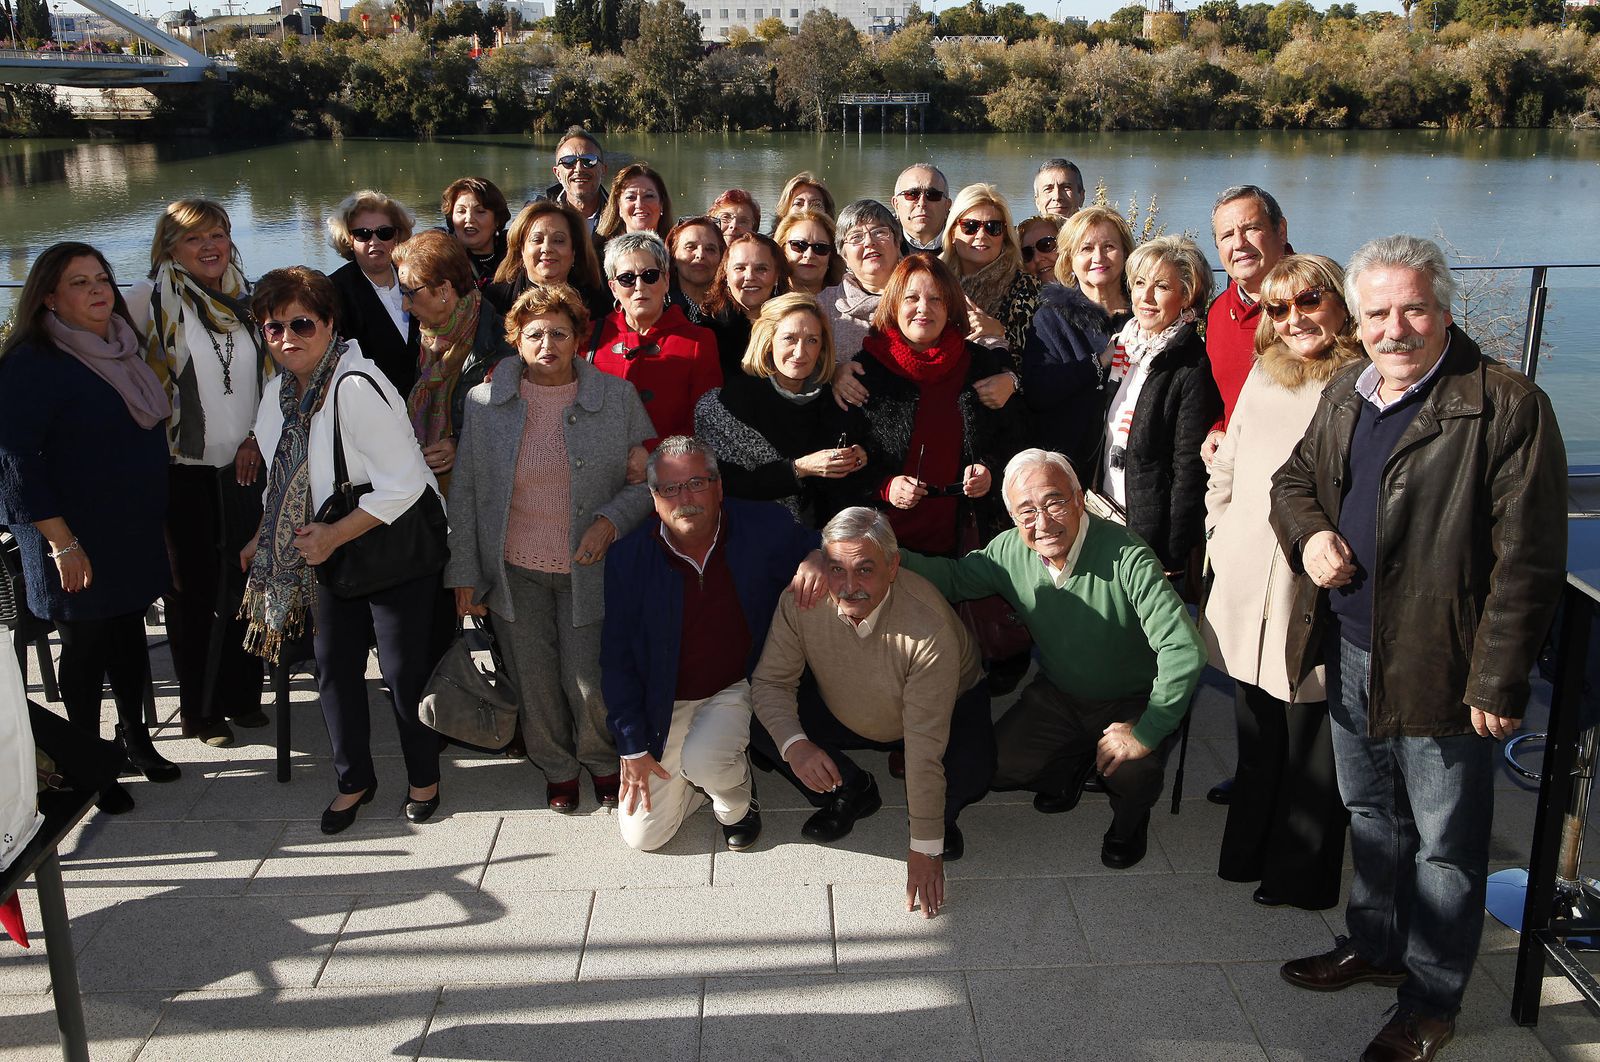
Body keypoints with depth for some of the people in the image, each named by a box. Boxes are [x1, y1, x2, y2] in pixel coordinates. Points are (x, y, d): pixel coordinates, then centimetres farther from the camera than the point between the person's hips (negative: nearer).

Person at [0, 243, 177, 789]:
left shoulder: (123, 348, 8)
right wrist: (61, 542, -21)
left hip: (136, 533, 6)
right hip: (78, 544, -6)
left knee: (129, 632, 17)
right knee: (86, 646, 6)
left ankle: (135, 735, 33)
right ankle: (91, 760, 21)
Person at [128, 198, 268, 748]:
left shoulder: (248, 300, 7)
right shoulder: (150, 299, -8)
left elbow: (271, 375, 13)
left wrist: (257, 437, 2)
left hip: (244, 468, 4)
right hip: (183, 470, -4)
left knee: (245, 584, 12)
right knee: (195, 592, 5)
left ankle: (242, 695, 27)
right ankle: (201, 709, 18)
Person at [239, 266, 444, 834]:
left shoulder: (356, 385, -24)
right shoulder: (279, 392, 4)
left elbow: (403, 483, -26)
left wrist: (333, 535, -21)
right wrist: (265, 539, 12)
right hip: (327, 552, 8)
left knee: (404, 671, 4)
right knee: (334, 668, 14)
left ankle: (424, 778, 27)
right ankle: (354, 779, 33)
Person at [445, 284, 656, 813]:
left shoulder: (617, 397, -4)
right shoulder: (485, 402, -2)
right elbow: (465, 493, 3)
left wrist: (612, 519, -14)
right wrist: (463, 573, 3)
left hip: (589, 567, -1)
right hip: (515, 570, 1)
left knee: (588, 679, 2)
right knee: (534, 680, 10)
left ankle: (603, 760, 33)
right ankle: (556, 767, 36)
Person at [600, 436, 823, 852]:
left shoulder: (765, 527, -13)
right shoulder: (628, 557, -13)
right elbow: (617, 658, -6)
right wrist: (632, 746, -9)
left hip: (738, 688, -1)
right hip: (665, 703, 2)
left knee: (703, 761, -32)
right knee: (642, 835, 0)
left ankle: (737, 800, 5)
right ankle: (711, 779, 29)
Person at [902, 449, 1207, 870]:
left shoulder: (1125, 557, -31)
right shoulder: (1009, 552, -14)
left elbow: (1184, 650, -34)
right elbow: (953, 576, 2)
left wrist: (1147, 732, -33)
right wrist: (895, 558, -18)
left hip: (1131, 703, -4)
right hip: (1057, 694, 5)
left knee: (1131, 773, -30)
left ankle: (1131, 817, 8)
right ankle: (1070, 767, 22)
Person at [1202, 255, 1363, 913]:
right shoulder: (1263, 376, 12)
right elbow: (1225, 470, 20)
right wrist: (1220, 539, 13)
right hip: (1249, 592, 6)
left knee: (1311, 745, 6)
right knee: (1256, 737, 18)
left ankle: (1301, 876, 22)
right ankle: (1249, 853, 33)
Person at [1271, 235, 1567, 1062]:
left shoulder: (1507, 406, -17)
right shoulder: (1344, 395, 6)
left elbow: (1526, 560, -18)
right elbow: (1294, 478, 19)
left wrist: (1498, 682, -19)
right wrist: (1309, 533, -5)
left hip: (1440, 667, -7)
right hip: (1350, 654, 7)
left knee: (1444, 844, 9)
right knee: (1369, 815, 24)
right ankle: (1374, 945, 45)